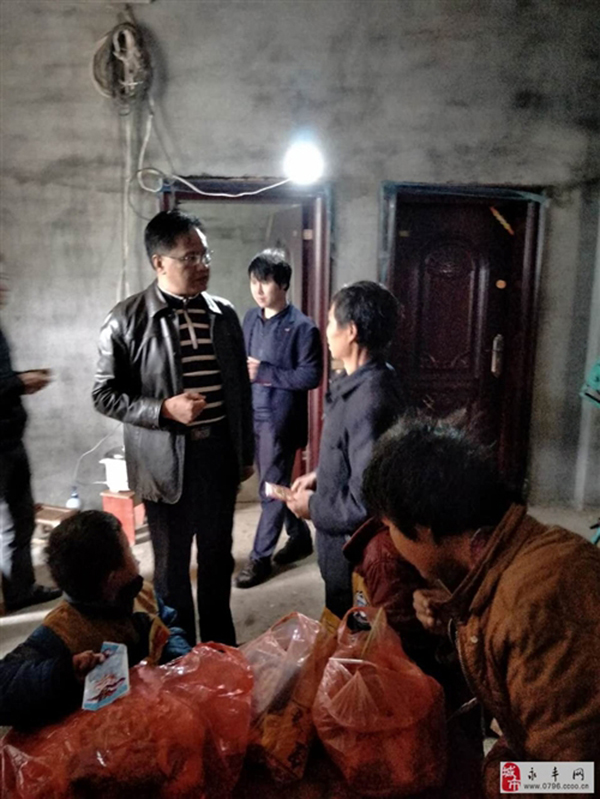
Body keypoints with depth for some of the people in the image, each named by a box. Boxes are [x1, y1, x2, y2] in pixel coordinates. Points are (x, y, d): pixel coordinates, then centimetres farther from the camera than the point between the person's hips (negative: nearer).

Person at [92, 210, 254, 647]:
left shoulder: (225, 314, 3)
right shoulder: (127, 319, -9)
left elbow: (241, 388, 9)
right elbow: (105, 394, -5)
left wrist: (247, 452, 11)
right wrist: (164, 408, -20)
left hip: (220, 450, 4)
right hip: (167, 458, -3)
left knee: (218, 556, 17)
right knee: (172, 563, 13)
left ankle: (221, 646, 39)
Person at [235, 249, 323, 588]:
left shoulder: (302, 327, -13)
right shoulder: (251, 318, 8)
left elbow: (311, 377, -15)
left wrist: (264, 373, -19)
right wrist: (244, 370, -5)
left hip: (281, 417, -7)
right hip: (253, 414, 7)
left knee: (272, 487, 2)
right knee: (276, 483, 17)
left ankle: (260, 557, 15)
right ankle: (300, 536, 36)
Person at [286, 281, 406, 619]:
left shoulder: (369, 401, -31)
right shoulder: (372, 380, 2)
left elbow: (368, 500, -30)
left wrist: (314, 507, -17)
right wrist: (320, 475, 5)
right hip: (351, 545, 9)